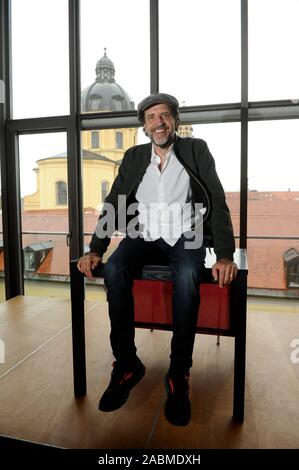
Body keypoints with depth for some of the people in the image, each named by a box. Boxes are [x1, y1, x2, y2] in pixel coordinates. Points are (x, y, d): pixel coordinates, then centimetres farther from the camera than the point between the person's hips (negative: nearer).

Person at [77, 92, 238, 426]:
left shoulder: (196, 150, 4)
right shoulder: (133, 158, 12)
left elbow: (218, 202, -4)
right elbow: (113, 205, 7)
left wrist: (225, 256, -18)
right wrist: (95, 250, -7)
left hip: (184, 237, -2)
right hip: (144, 236, 3)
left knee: (187, 277, -34)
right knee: (113, 270, -27)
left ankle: (179, 375, -17)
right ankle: (127, 365, -11)